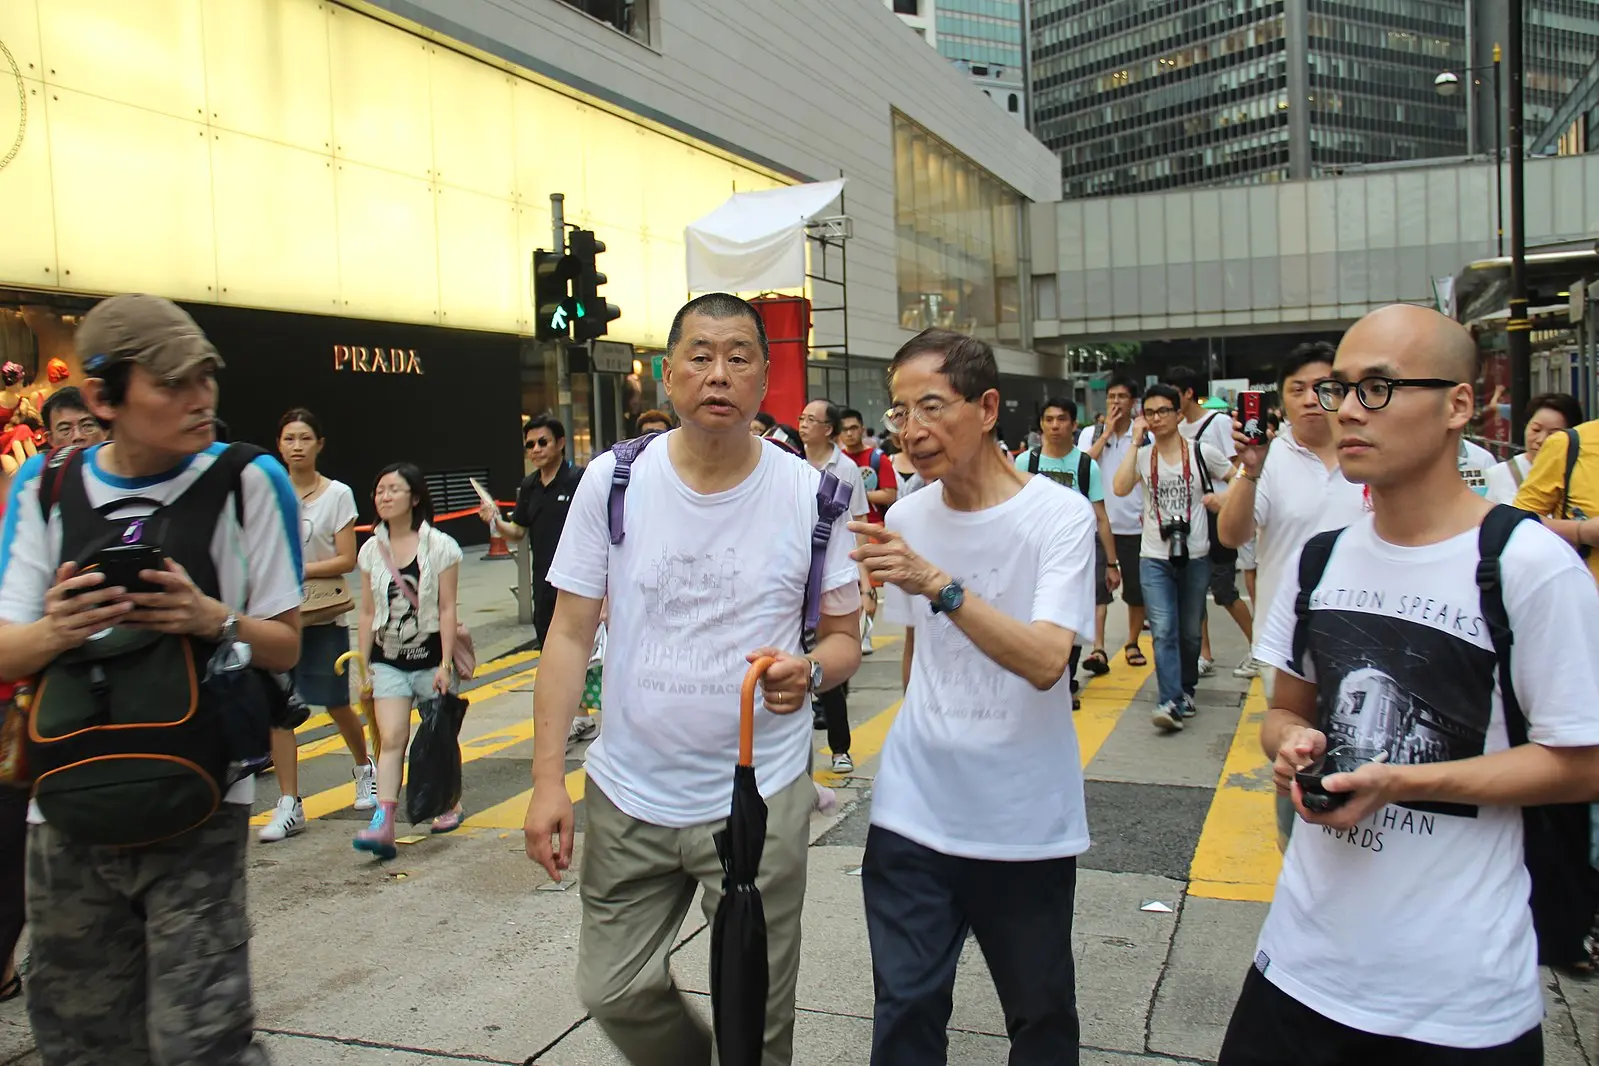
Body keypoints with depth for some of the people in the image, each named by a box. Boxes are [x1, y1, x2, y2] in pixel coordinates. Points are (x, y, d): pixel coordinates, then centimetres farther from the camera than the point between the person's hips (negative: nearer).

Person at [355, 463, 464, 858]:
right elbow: (368, 612, 8)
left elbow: (447, 609, -8)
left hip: (431, 655, -2)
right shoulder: (372, 550, 5)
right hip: (388, 659, 2)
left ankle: (449, 803, 30)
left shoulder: (440, 546, -6)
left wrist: (445, 664, -13)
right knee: (391, 738, -9)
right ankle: (383, 824, -16)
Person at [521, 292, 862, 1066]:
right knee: (613, 991, 16)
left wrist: (811, 671, -22)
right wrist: (547, 779, -7)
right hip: (628, 794, 2)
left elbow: (843, 636, 2)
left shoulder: (812, 497, -7)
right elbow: (570, 635, -2)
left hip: (759, 800, -1)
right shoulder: (611, 481, -5)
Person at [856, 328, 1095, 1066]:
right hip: (912, 813, 3)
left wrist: (937, 583, -34)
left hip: (1028, 823, -3)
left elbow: (1045, 662, -25)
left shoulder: (1061, 516, -13)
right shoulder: (904, 520, 2)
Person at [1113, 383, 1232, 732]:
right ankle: (1172, 703, -15)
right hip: (1154, 558, 0)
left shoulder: (1201, 452, -1)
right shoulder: (1143, 456, 2)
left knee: (1189, 632, 12)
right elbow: (1120, 488, -17)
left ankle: (1186, 688, 32)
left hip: (1195, 556, 0)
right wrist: (1136, 441, -13)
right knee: (1164, 631, -12)